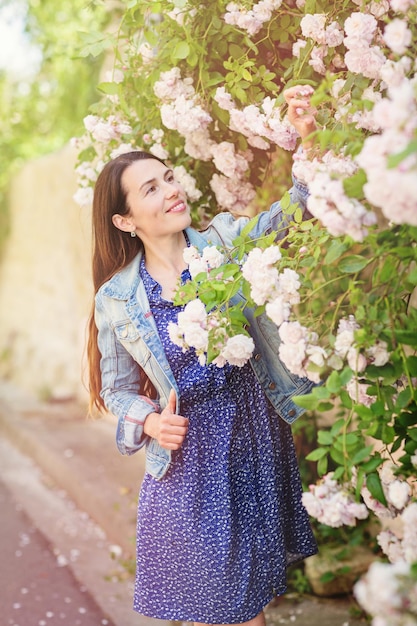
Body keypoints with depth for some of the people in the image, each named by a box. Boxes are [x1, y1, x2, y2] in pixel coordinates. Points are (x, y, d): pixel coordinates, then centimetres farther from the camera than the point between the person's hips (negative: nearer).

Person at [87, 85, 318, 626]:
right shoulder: (117, 298, -5)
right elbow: (118, 390, 5)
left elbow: (294, 210, -16)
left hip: (256, 435, 1)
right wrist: (150, 422, -15)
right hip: (188, 451, -1)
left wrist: (309, 139, -32)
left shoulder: (227, 240, -5)